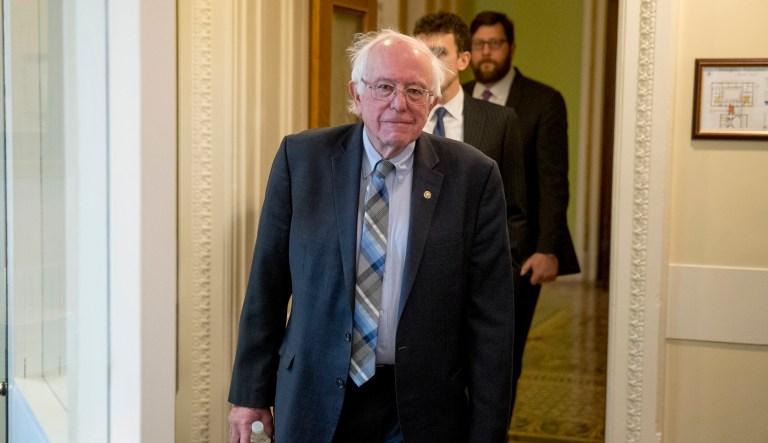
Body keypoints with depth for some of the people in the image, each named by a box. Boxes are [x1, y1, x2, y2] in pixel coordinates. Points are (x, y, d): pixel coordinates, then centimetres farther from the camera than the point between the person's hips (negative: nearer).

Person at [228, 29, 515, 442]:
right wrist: (250, 393, 2)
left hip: (422, 409, -1)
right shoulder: (301, 157, -4)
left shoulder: (473, 175, -7)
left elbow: (489, 315, -5)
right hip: (314, 402, 1)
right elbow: (267, 283, 1)